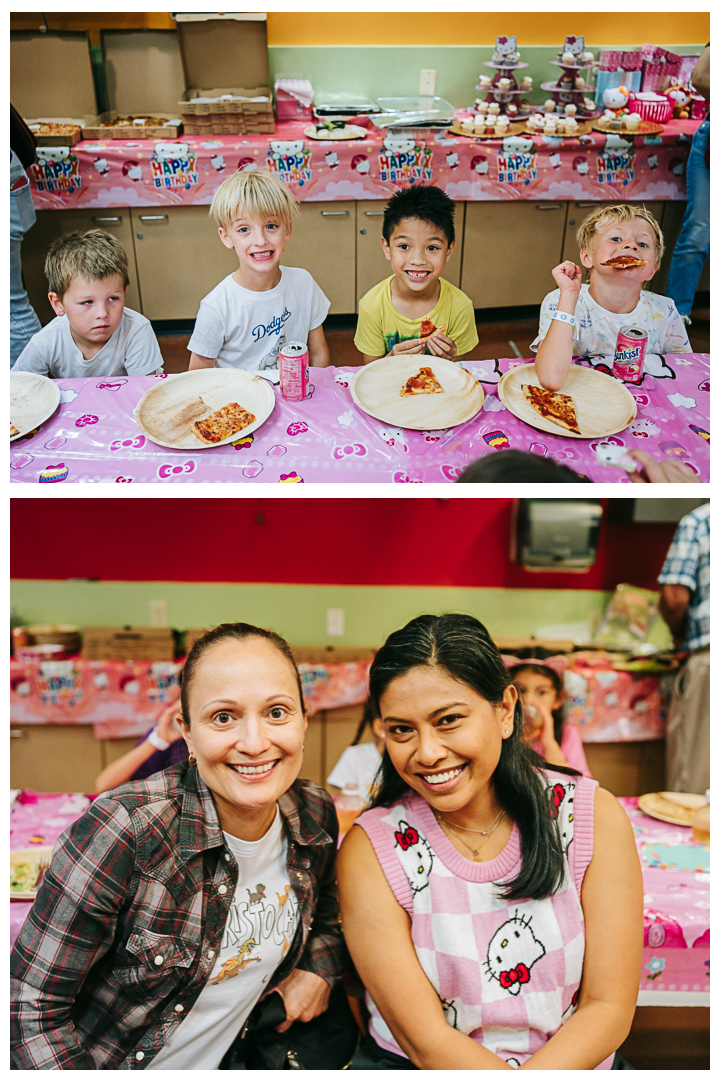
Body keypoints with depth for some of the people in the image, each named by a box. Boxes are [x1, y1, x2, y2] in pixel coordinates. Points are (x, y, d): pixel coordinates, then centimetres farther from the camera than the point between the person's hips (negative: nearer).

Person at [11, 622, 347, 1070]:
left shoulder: (317, 815, -10)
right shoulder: (123, 832, -26)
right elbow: (32, 1006, -18)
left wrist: (319, 968, -5)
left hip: (224, 1065, 4)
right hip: (113, 1065, -4)